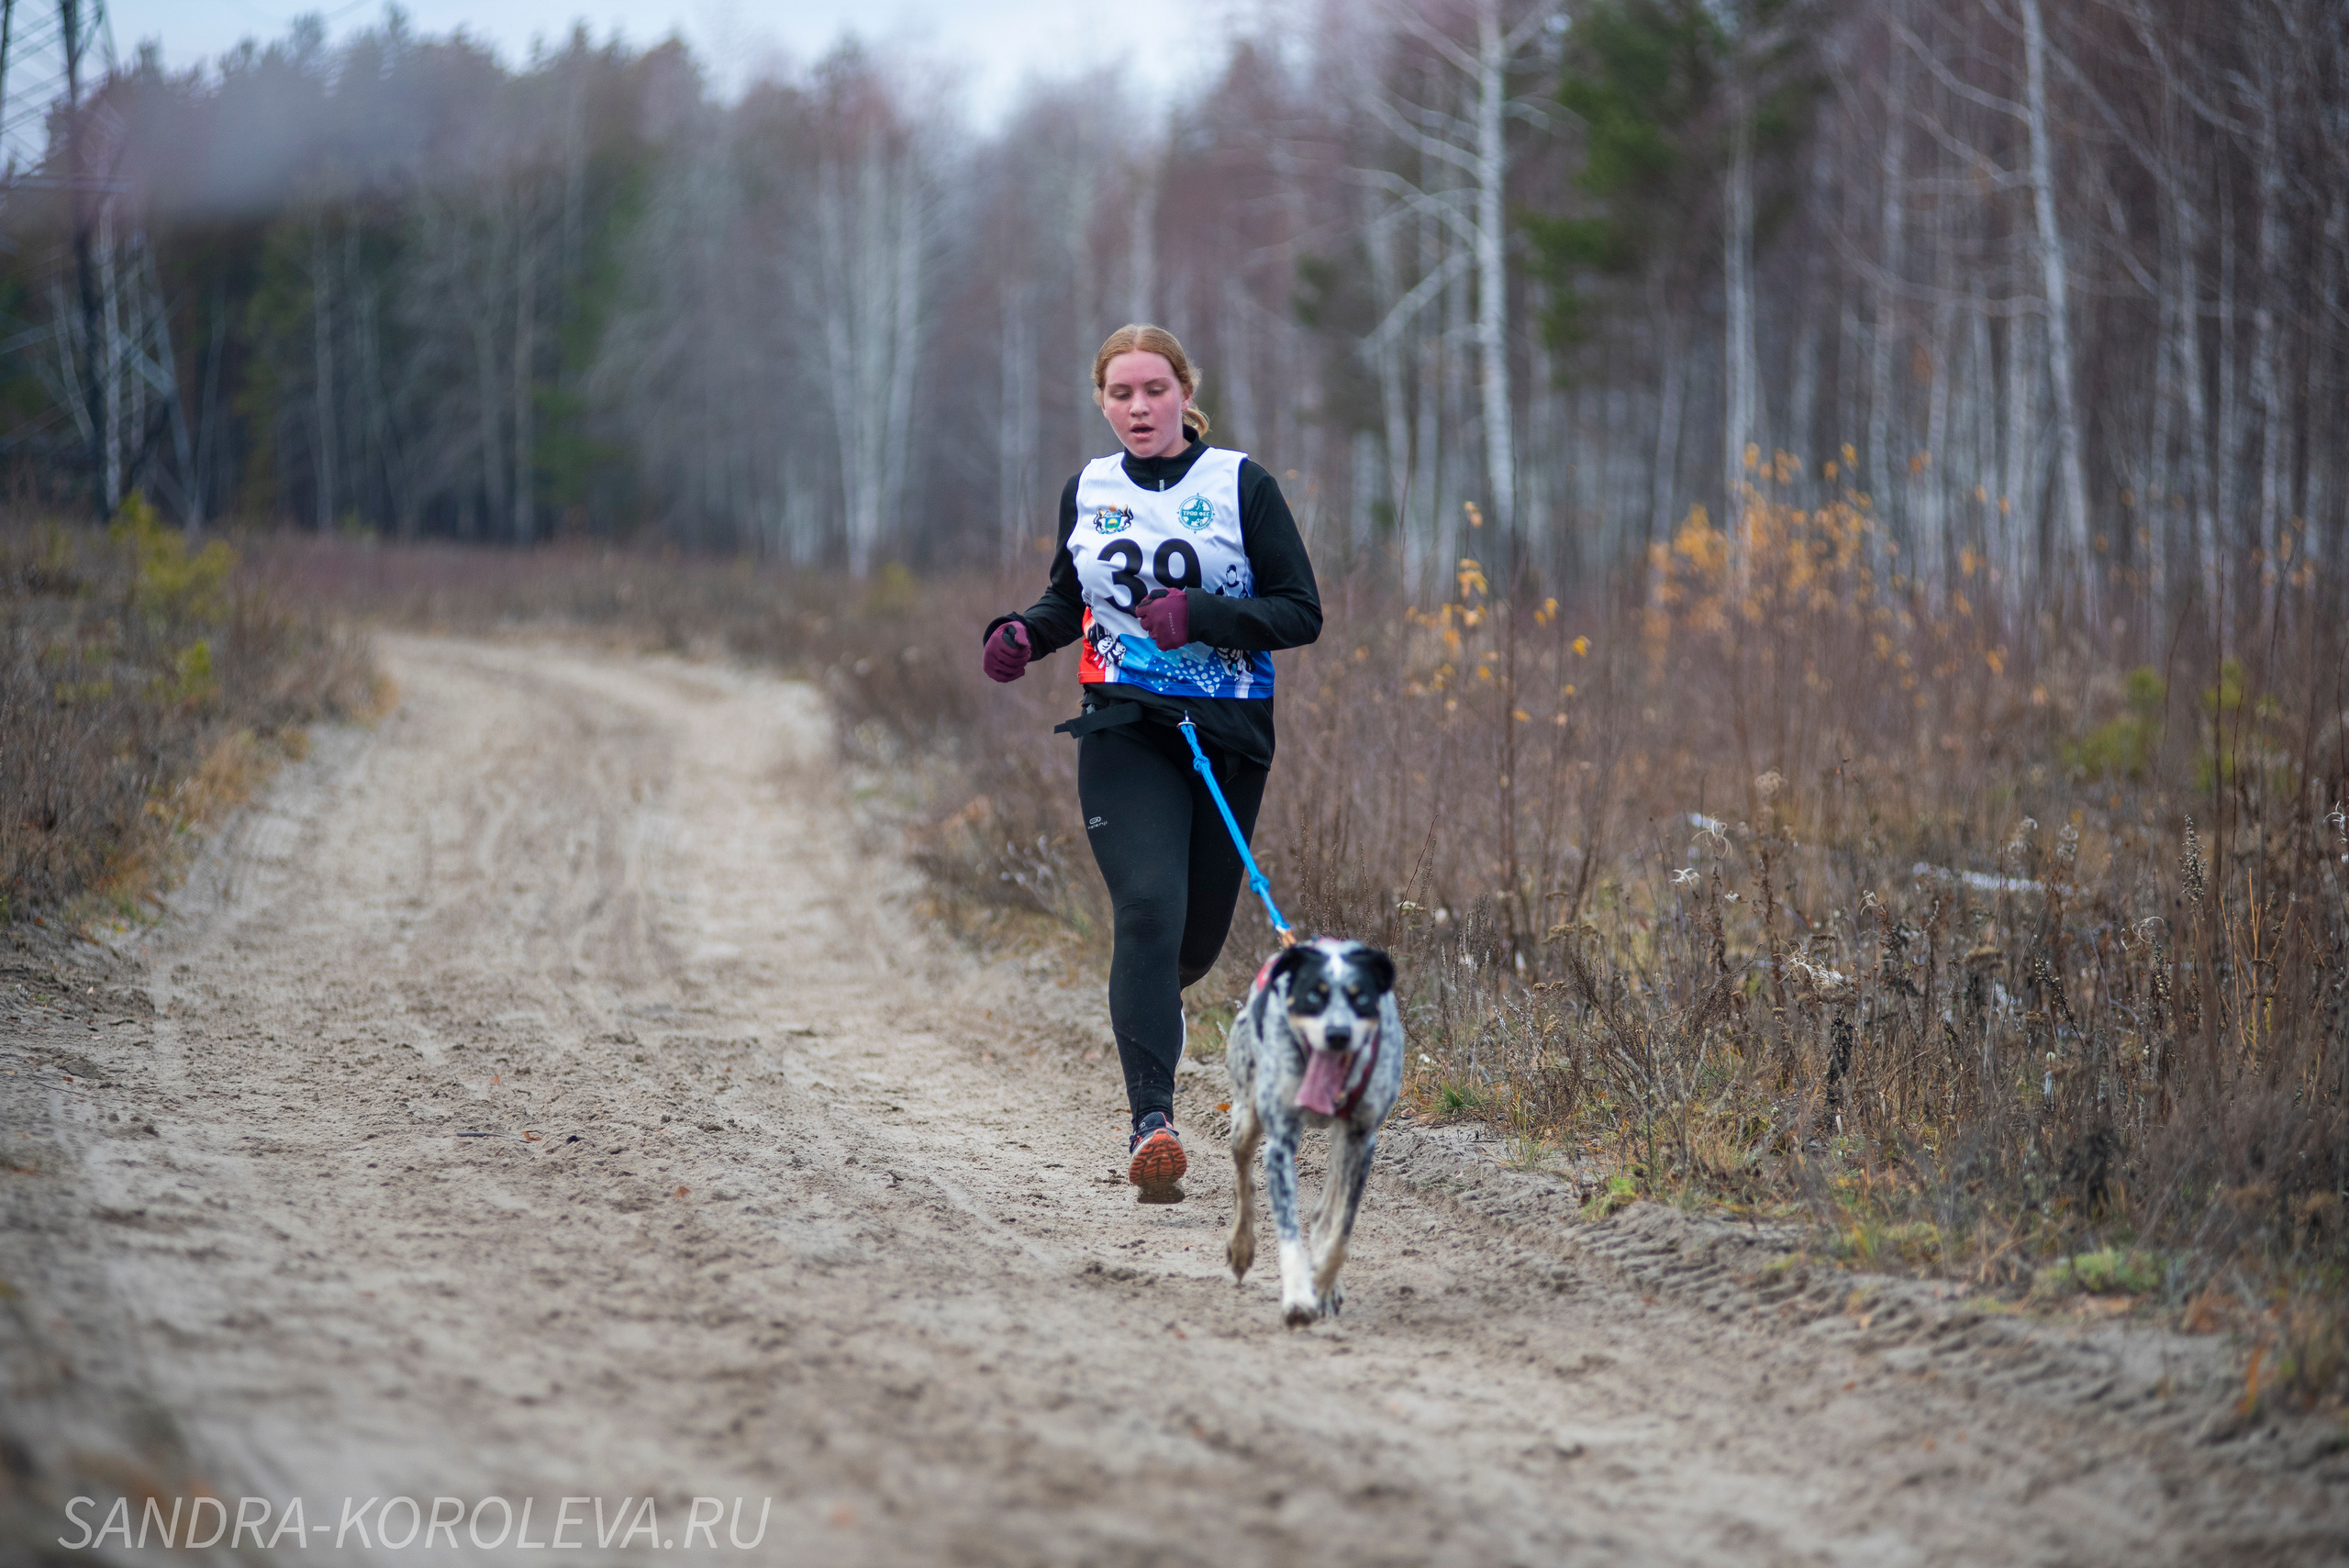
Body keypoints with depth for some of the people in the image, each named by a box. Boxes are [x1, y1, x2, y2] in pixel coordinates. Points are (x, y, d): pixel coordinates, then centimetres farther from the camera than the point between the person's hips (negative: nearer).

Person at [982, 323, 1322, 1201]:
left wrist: (1200, 616, -19)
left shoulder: (1241, 487, -2)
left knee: (1198, 935, 9)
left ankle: (1149, 994, 48)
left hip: (1227, 735, 0)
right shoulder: (1087, 491, 7)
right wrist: (1020, 635, 2)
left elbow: (1301, 612, -4)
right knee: (1149, 906, -21)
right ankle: (1151, 1121, -25)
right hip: (1123, 732, 0)